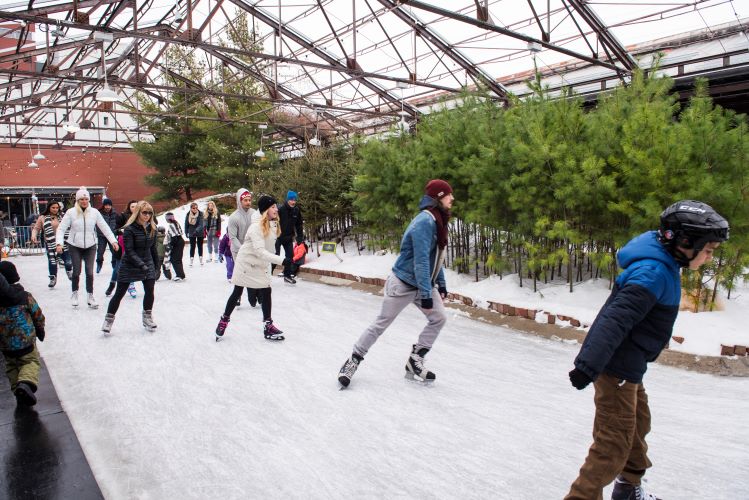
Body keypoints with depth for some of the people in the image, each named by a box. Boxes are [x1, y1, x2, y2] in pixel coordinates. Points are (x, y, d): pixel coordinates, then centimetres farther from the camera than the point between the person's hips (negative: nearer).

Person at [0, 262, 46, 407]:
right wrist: (40, 330, 15)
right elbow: (38, 316, -2)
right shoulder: (25, 297, -12)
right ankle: (26, 382, -17)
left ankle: (17, 389, 15)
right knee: (31, 361, 9)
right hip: (25, 340, -3)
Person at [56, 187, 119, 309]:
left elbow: (105, 227, 0)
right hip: (74, 246, -1)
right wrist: (59, 243, -18)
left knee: (90, 271, -2)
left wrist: (113, 241, -9)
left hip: (90, 246, 1)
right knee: (76, 271, 2)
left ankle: (90, 296, 10)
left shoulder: (94, 212, -1)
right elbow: (61, 228, -5)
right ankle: (75, 293, 25)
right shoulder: (71, 212, -5)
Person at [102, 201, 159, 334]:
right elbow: (129, 251, -19)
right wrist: (141, 264, -27)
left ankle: (147, 317, 15)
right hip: (129, 265, -4)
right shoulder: (129, 229, -15)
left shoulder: (152, 229, 0)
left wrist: (155, 265, 13)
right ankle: (109, 319, 16)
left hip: (148, 263, 4)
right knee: (119, 293, 2)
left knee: (150, 290, -3)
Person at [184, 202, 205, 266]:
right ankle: (191, 260, 8)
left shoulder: (200, 214, -17)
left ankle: (201, 259, 22)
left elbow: (201, 224, -25)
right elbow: (186, 224, 1)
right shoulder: (188, 215, -10)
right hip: (191, 233, 1)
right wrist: (186, 232, 3)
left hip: (200, 233, -1)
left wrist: (197, 230, -38)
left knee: (200, 246, 11)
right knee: (192, 246, 2)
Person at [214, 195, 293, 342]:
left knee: (266, 291, 0)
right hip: (246, 263, -6)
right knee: (237, 293, 8)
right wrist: (281, 260, -40)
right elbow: (260, 251, -34)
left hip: (261, 265, 6)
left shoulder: (273, 224, -3)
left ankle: (268, 325, 9)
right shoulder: (256, 227, -26)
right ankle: (224, 320, 29)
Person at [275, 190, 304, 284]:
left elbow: (299, 225, 7)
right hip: (278, 236, -5)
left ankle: (287, 275, 20)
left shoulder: (296, 210, -2)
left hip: (289, 237, 5)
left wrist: (300, 237, 5)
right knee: (276, 255, -4)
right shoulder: (280, 209, -19)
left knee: (290, 255, 7)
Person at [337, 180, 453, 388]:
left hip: (424, 284, 9)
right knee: (381, 324, 1)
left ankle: (415, 362, 15)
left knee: (439, 318, 2)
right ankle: (353, 361, 18)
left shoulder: (438, 221, 5)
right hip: (404, 284, -9)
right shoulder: (425, 222, -25)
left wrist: (441, 284, 12)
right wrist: (426, 294, -27)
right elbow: (421, 261, -28)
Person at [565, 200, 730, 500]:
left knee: (638, 425, 26)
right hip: (616, 367, -11)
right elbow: (617, 318, -32)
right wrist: (589, 365, -38)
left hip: (627, 366, 11)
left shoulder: (662, 264, 8)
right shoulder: (654, 272, -23)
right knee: (614, 442, -5)